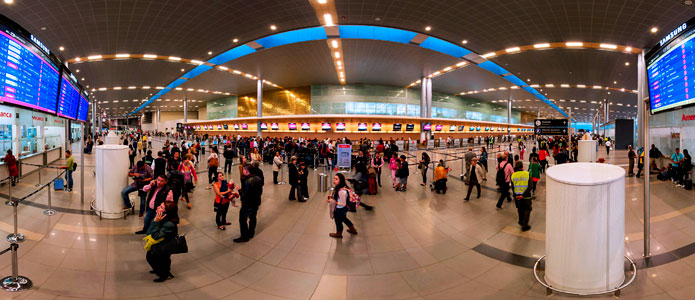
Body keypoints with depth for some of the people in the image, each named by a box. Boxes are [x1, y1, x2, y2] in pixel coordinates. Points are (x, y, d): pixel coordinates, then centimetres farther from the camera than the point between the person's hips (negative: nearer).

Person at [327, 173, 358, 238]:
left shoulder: (341, 191, -36)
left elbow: (343, 204, -32)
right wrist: (332, 196, -2)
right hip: (343, 209, 9)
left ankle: (339, 234, 44)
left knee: (338, 221, 17)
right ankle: (353, 229, 52)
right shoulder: (342, 187, -7)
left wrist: (333, 202, -28)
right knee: (343, 219, 32)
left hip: (340, 210, -9)